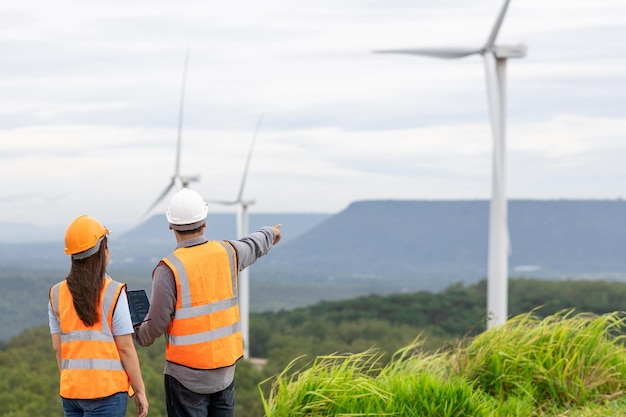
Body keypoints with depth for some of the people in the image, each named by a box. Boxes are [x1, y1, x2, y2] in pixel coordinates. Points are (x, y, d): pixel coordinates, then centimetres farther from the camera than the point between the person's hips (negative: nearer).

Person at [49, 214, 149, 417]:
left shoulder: (57, 294, 3)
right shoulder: (113, 293, -10)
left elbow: (57, 347, 6)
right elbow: (125, 348, -8)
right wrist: (140, 391, 0)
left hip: (71, 390, 5)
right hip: (107, 390, -5)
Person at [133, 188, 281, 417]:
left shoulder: (170, 268, -16)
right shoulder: (226, 253, 0)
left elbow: (156, 324, -13)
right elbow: (253, 246, 25)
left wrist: (140, 335, 11)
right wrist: (269, 233, 48)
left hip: (187, 374, -5)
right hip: (225, 368, 5)